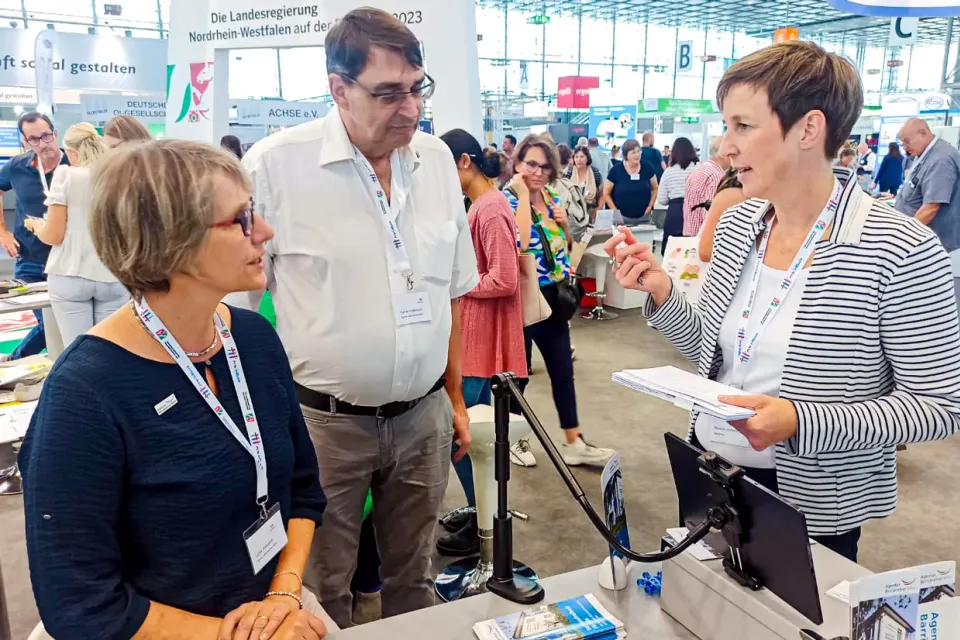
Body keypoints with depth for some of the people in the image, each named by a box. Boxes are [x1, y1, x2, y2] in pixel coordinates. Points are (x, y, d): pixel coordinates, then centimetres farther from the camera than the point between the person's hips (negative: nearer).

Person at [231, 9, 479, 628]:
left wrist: (455, 399, 14)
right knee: (322, 594, 14)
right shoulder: (276, 165, -12)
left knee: (414, 579, 20)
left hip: (423, 415, 4)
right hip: (325, 420, -3)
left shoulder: (437, 159, 3)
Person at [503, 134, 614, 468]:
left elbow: (565, 248, 17)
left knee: (563, 371, 10)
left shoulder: (552, 199, 9)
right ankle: (512, 439, 24)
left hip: (553, 296, 7)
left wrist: (564, 223, -2)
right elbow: (520, 242, -29)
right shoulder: (508, 200, -10)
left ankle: (573, 443, 19)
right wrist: (523, 194, -21)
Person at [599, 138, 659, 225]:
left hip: (643, 217, 2)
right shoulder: (616, 170, -6)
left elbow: (655, 188, 12)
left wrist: (650, 206, 0)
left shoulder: (647, 167, 0)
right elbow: (606, 193, 0)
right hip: (622, 217, -2)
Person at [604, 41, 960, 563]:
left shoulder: (899, 251, -20)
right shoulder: (736, 225, -2)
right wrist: (662, 292, -11)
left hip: (809, 506, -5)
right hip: (711, 477, 6)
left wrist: (799, 422, -28)